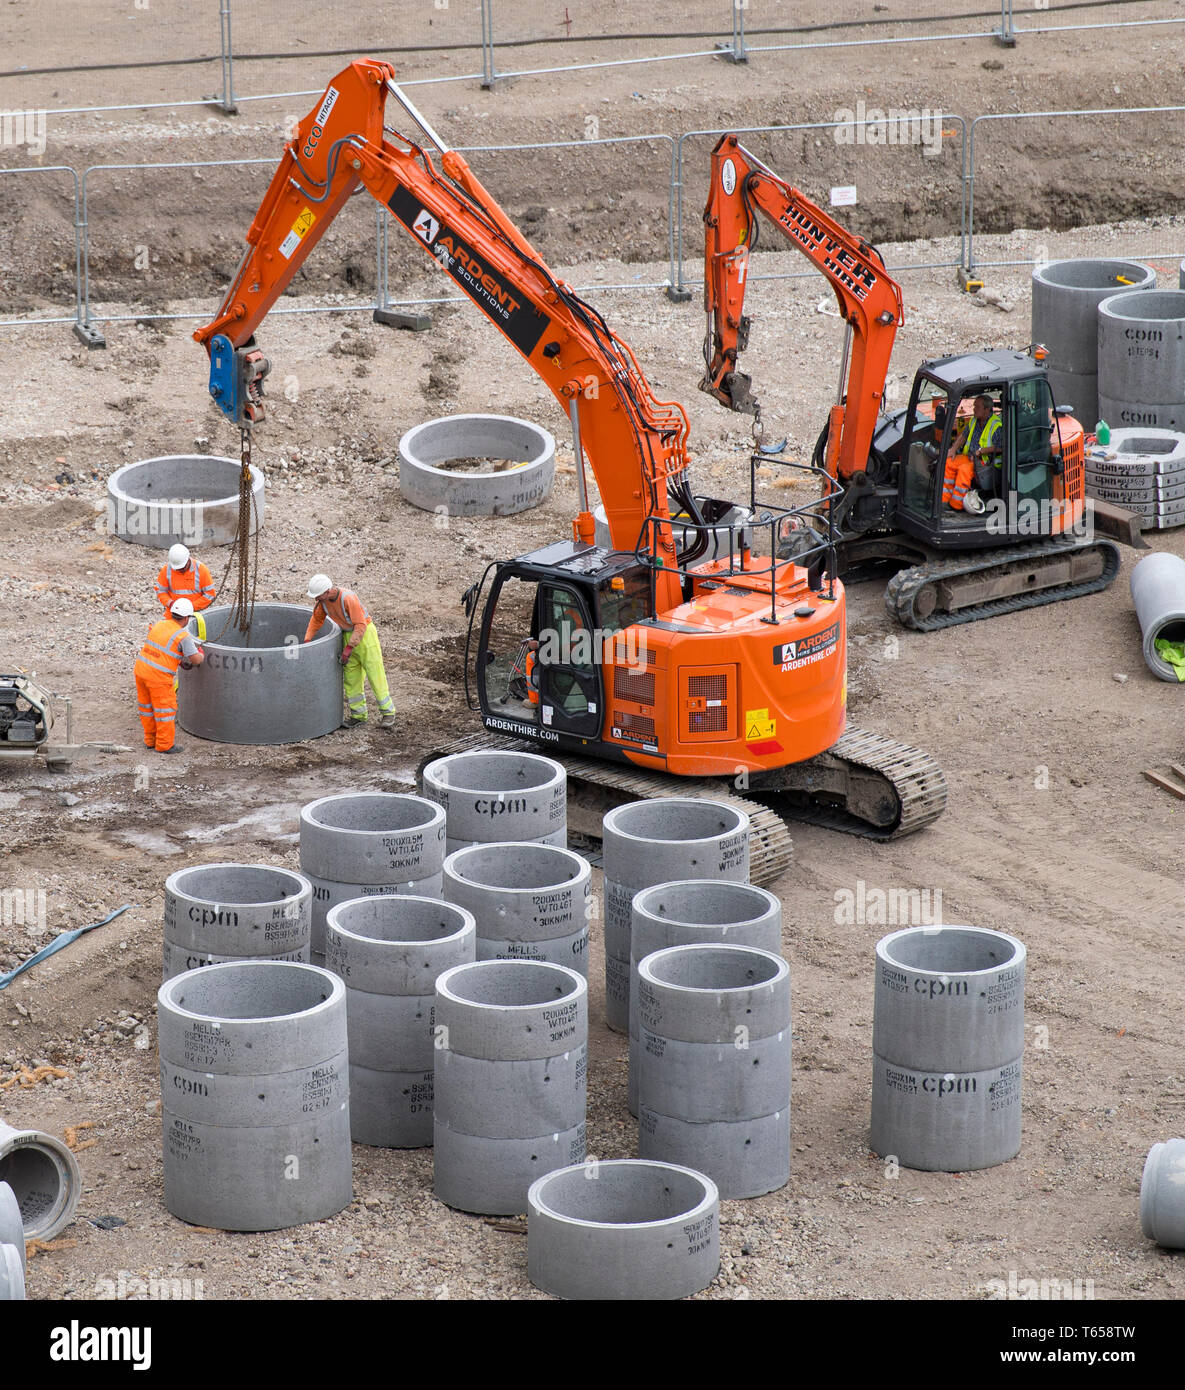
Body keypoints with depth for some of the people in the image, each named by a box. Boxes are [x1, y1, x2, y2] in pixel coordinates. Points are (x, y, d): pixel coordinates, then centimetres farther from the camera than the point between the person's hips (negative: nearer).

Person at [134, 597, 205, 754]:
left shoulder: (159, 624, 8)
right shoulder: (184, 636, -12)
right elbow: (196, 659, -15)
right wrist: (201, 655, 11)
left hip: (141, 669, 7)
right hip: (159, 676, -7)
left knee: (147, 706, 19)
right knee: (165, 710, 6)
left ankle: (150, 740, 29)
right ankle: (164, 744, 11)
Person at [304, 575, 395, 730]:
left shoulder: (348, 599, -31)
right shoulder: (323, 600, -8)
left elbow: (361, 626, -29)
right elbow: (317, 619, 9)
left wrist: (348, 648, -29)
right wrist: (307, 642, 4)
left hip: (365, 634, -7)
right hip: (348, 635, 7)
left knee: (375, 675, -3)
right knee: (351, 677, 8)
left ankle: (388, 713, 6)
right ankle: (358, 714, 18)